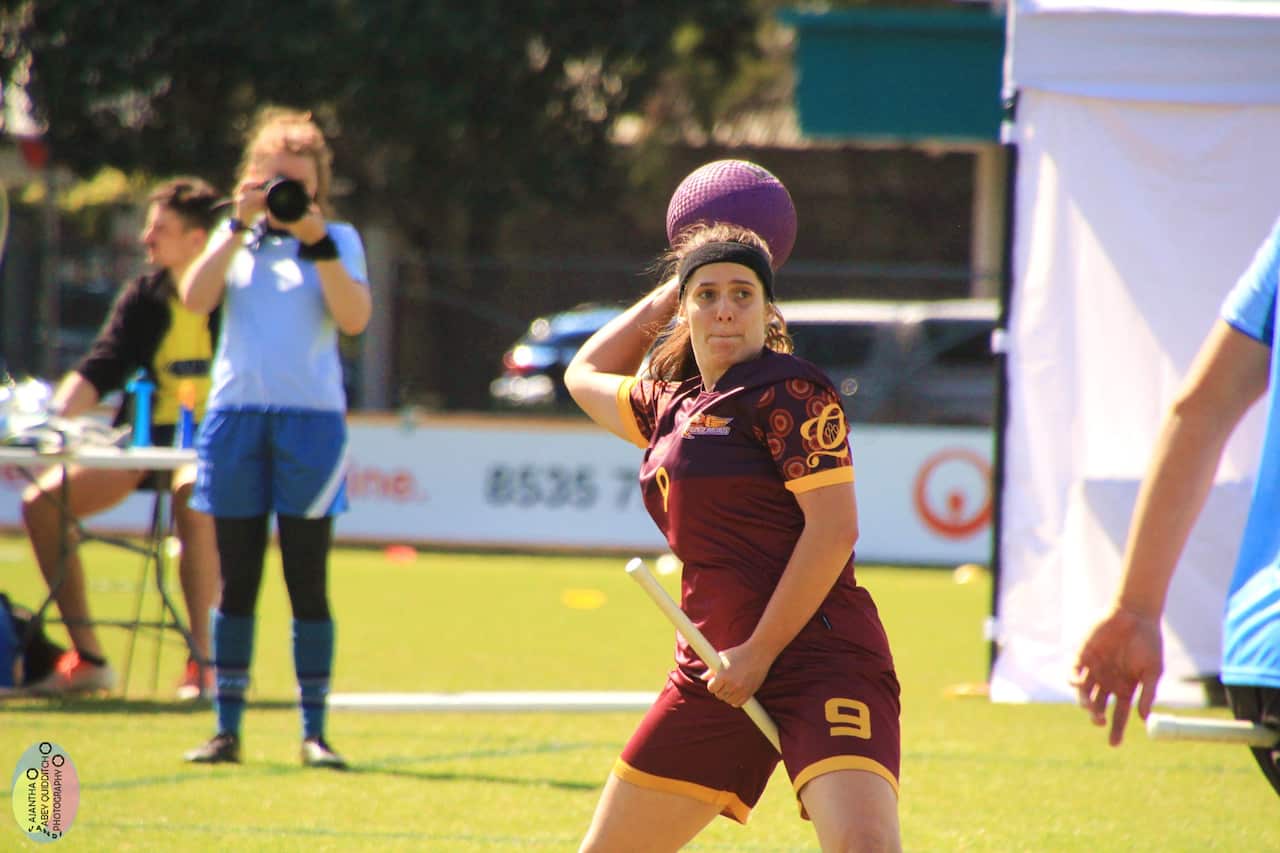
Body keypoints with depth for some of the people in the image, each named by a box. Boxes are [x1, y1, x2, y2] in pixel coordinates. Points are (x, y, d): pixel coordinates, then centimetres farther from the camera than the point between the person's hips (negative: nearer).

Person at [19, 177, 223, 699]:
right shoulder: (143, 297, 10)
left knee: (191, 497, -41)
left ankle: (201, 660, -31)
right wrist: (53, 417, -13)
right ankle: (87, 658, -6)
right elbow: (100, 369, 4)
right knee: (43, 499, -13)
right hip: (147, 440, 6)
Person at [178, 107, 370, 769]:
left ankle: (314, 732, 1)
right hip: (234, 416, 2)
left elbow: (354, 318, -8)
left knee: (307, 582, -2)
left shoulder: (339, 241, 7)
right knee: (236, 582, 4)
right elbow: (196, 298, -5)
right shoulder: (235, 238, 12)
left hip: (310, 417, -2)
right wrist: (242, 226, -10)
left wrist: (315, 242, -14)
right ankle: (226, 729, 7)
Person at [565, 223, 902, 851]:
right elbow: (587, 375, 41)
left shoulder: (785, 389, -7)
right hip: (717, 670, 8)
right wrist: (660, 300, 31)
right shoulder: (671, 407, 18)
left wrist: (760, 653, -14)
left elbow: (834, 528, -15)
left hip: (818, 653, -8)